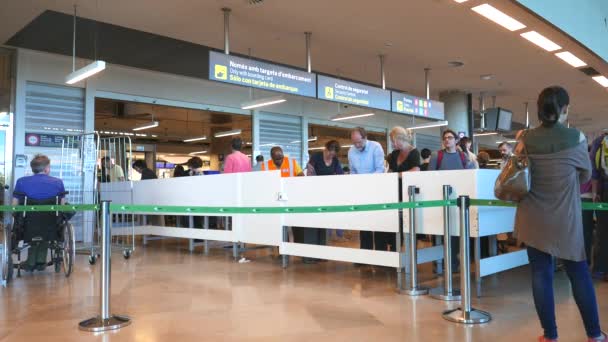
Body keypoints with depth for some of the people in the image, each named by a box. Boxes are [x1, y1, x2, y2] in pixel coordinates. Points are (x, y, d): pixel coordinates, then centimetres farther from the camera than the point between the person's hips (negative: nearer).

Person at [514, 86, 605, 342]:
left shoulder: (526, 140, -4)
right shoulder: (576, 137, -8)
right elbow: (586, 175, 6)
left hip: (534, 219, 1)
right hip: (566, 219, -1)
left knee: (541, 274, 6)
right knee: (579, 274, 12)